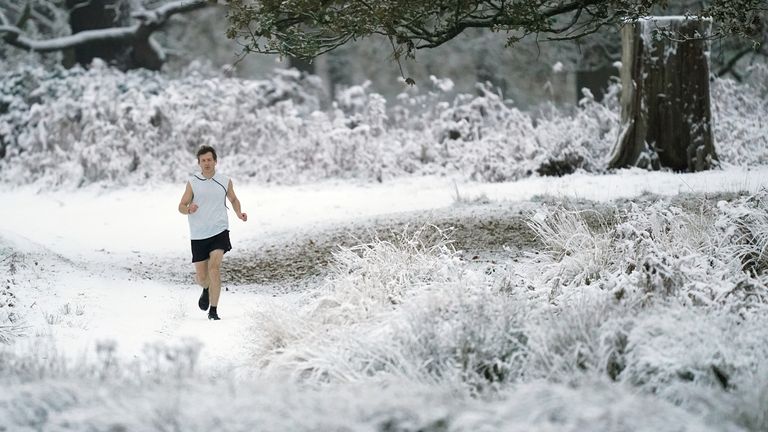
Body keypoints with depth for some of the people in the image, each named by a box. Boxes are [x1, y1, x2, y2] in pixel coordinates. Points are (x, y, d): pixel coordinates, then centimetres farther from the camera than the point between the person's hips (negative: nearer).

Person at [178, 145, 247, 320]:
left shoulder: (225, 181, 6)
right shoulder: (193, 182, 2)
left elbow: (233, 199, 23)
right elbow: (181, 206, 6)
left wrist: (239, 213, 4)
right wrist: (189, 209, -17)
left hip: (219, 232, -1)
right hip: (198, 235, 1)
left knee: (214, 267, -19)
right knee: (201, 277, 5)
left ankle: (213, 310, -13)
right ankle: (206, 289, 43)